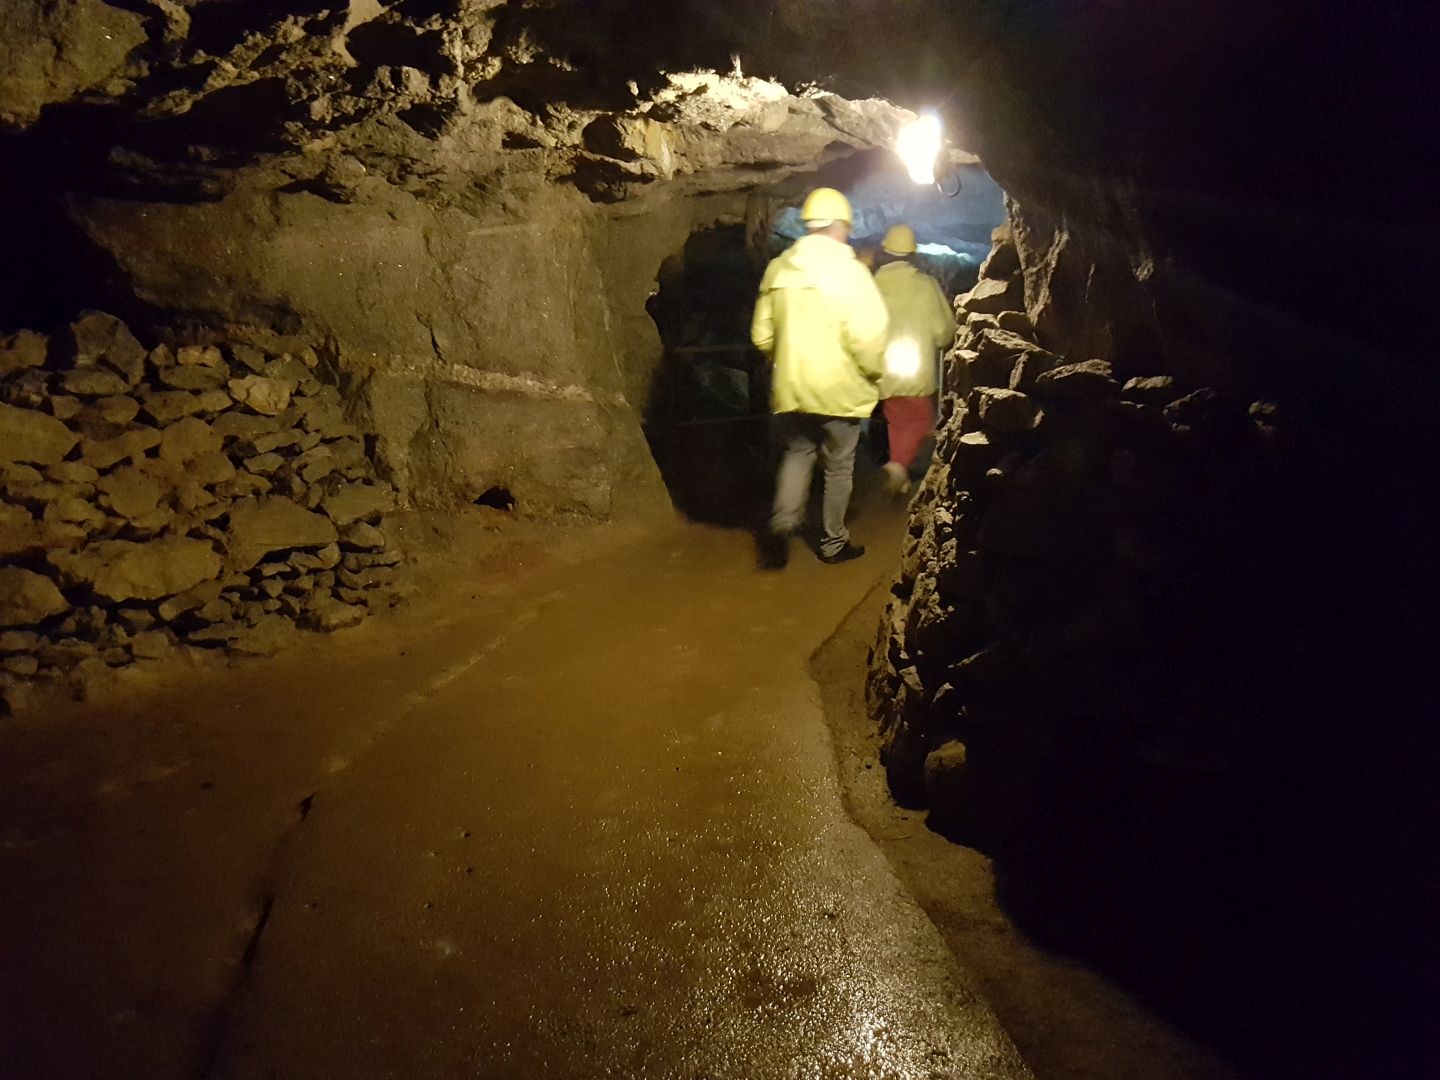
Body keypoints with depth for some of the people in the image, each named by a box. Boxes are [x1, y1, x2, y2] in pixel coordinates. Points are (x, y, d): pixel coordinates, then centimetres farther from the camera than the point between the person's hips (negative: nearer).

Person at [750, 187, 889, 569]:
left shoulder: (778, 268, 1)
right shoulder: (849, 270, -12)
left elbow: (762, 335, 5)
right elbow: (867, 336, -19)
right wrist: (873, 374, -2)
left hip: (791, 388, 4)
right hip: (838, 389, -4)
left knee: (797, 455, 19)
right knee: (839, 466, 11)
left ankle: (781, 526, -1)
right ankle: (833, 542, 22)